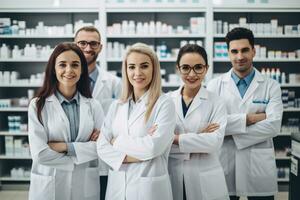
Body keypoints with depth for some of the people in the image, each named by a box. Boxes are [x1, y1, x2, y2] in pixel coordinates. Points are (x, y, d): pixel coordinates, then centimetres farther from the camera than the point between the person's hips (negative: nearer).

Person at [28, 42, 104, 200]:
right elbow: (40, 154, -14)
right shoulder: (38, 105, -7)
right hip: (49, 186, -2)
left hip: (86, 186, 3)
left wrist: (65, 147, -14)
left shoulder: (93, 105, 2)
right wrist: (86, 149, -10)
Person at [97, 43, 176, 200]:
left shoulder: (164, 104, -8)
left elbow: (154, 146, -19)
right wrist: (133, 157, -15)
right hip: (116, 186, 4)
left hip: (150, 187, -4)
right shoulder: (116, 106, 7)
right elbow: (102, 147, -1)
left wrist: (118, 141, -7)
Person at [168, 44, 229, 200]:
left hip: (205, 181, -1)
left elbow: (215, 141, -16)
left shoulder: (215, 102, -2)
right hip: (172, 178, 1)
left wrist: (174, 138, -18)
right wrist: (199, 139, -15)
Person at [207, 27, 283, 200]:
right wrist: (249, 118, -15)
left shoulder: (271, 86, 2)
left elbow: (273, 126, -11)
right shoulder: (215, 85, 2)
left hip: (259, 168, 0)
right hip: (224, 166, 0)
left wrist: (230, 133, -15)